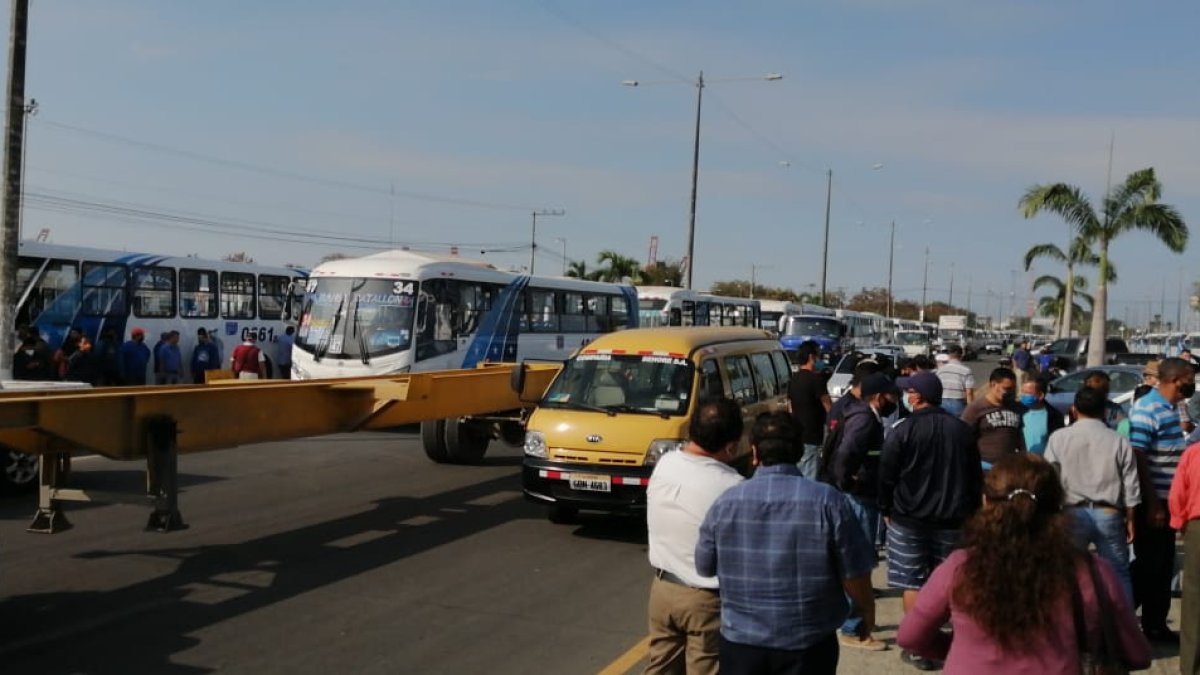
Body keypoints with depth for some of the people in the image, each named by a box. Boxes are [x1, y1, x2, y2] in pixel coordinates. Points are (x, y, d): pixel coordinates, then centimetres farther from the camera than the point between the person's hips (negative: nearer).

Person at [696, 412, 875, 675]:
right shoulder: (827, 501, -13)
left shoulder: (725, 502, -7)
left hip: (741, 641, 1)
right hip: (809, 644, -1)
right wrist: (868, 612, 12)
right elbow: (854, 574, -8)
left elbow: (704, 568, 5)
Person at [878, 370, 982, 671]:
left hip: (909, 518, -4)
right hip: (953, 518, 4)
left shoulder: (903, 430, -11)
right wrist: (970, 511, 20)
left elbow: (887, 475, -8)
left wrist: (886, 509, 6)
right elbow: (975, 475, 11)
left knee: (914, 584, 3)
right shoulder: (961, 429, 4)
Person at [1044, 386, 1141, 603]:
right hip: (1109, 514, 1)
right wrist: (1130, 520, 12)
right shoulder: (1119, 441, 0)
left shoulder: (1059, 438, -2)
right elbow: (1130, 485, 3)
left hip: (1073, 513, -1)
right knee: (1118, 573, 10)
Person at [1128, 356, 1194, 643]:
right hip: (1152, 501, -9)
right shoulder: (1147, 409, -18)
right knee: (1148, 564, -1)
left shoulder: (1172, 408, 11)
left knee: (1163, 565, 14)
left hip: (1167, 500, 9)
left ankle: (1155, 625, 24)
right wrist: (1153, 504, -21)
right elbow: (1138, 459, -21)